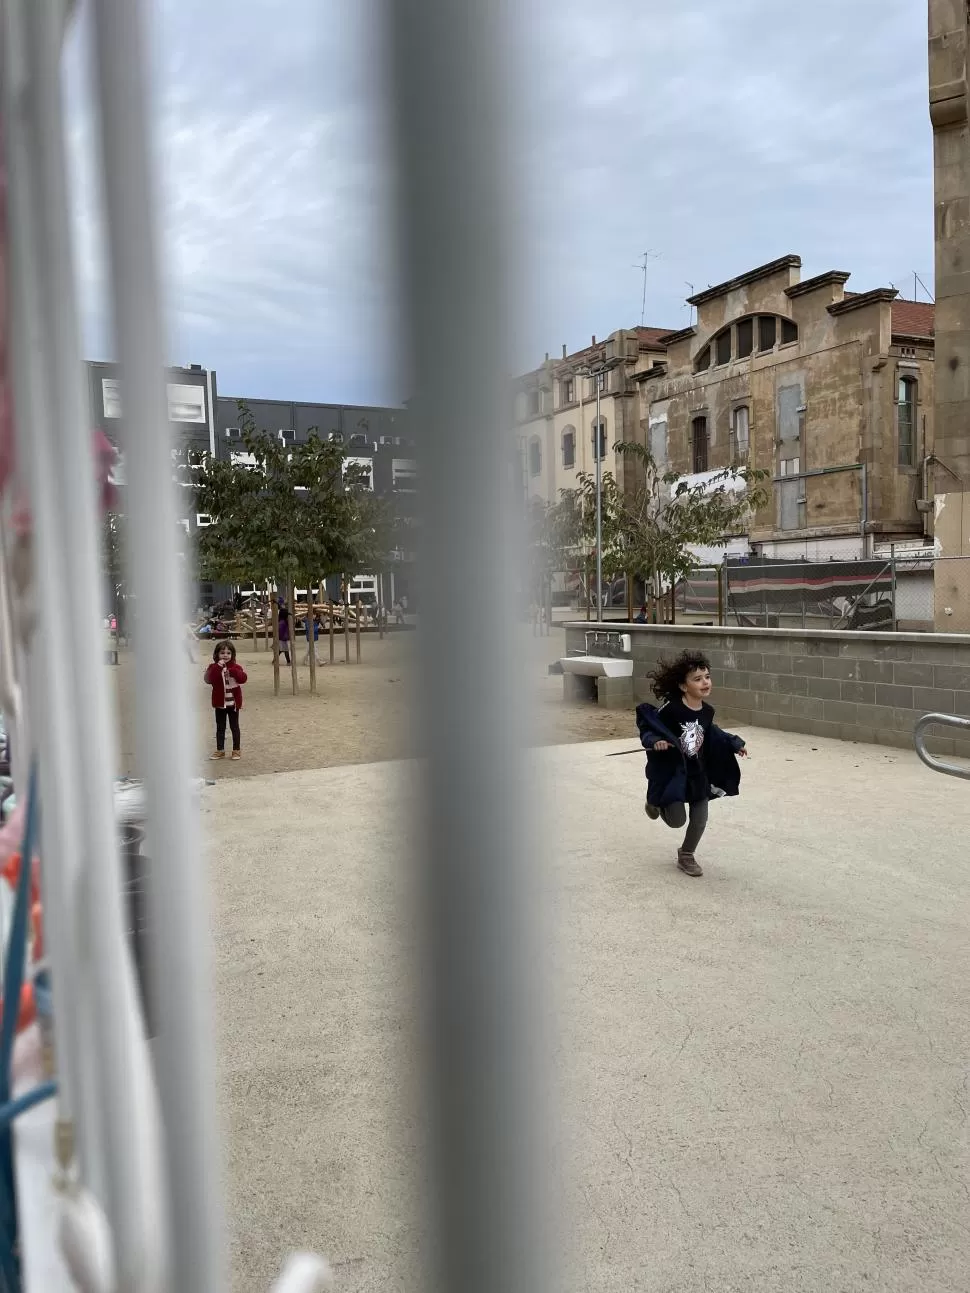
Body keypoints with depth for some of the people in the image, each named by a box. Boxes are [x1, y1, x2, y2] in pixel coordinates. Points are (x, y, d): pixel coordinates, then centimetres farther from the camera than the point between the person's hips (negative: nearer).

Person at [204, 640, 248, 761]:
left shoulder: (236, 667, -2)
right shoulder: (213, 667, -2)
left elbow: (242, 678, -19)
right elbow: (208, 679, -21)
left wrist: (231, 670, -29)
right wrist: (218, 667, -28)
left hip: (233, 702, -1)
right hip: (220, 703, 1)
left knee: (234, 727, 9)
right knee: (220, 728, 11)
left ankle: (237, 750, 17)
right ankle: (220, 750, 19)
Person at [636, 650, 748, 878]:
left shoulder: (707, 712, -6)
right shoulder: (670, 709, -23)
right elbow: (646, 727, -14)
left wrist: (734, 744, 12)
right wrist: (654, 742, -33)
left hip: (697, 771, 5)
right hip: (671, 769, -5)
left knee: (700, 819, 6)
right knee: (677, 821, -4)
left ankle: (686, 856, 32)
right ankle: (656, 803, 31)